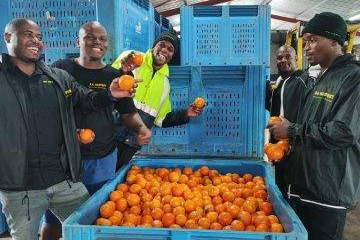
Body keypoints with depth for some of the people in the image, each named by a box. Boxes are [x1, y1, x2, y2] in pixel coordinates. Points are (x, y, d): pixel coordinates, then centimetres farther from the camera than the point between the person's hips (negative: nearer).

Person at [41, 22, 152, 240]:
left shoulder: (115, 76, 4)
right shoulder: (61, 69, -1)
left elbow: (129, 112, 8)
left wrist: (141, 128, -13)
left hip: (103, 158, 2)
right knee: (54, 220, 10)